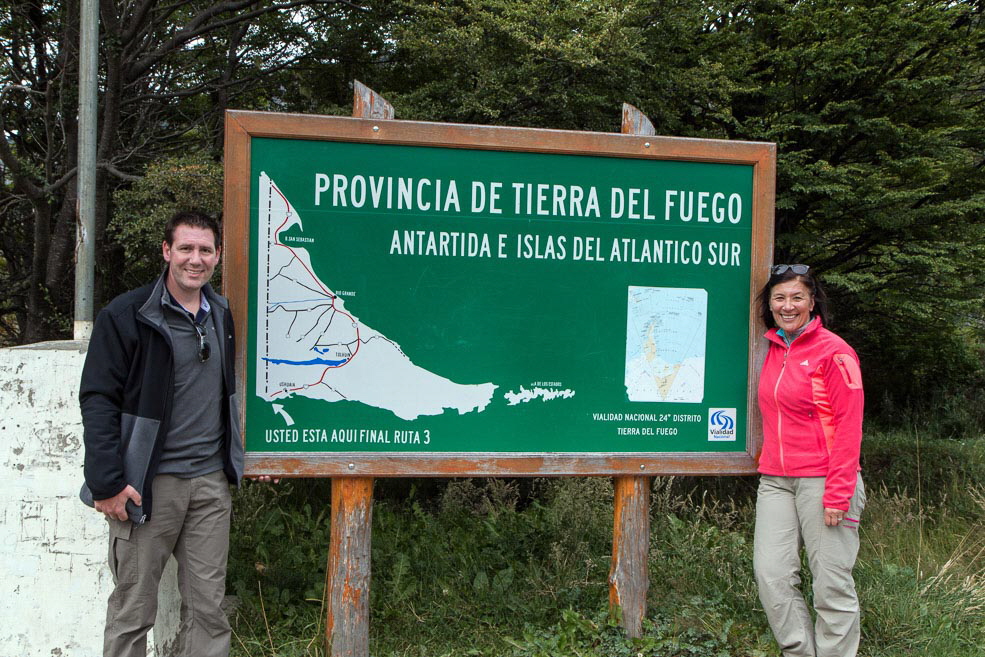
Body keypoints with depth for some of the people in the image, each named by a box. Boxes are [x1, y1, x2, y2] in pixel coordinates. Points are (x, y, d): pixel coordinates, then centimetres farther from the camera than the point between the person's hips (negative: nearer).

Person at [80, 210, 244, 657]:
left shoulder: (221, 315, 12)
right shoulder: (126, 315, -7)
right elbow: (98, 399, -11)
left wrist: (237, 460, 17)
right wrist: (106, 484, -16)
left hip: (211, 482, 5)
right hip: (150, 483, -5)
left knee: (207, 607, 8)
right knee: (133, 611, 5)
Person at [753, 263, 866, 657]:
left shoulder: (834, 352, -6)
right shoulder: (773, 350, 13)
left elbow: (849, 426, -10)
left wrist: (837, 492, -14)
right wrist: (769, 464, 13)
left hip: (822, 479, -6)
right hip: (775, 481, 6)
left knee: (831, 584, -1)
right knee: (771, 574, 0)